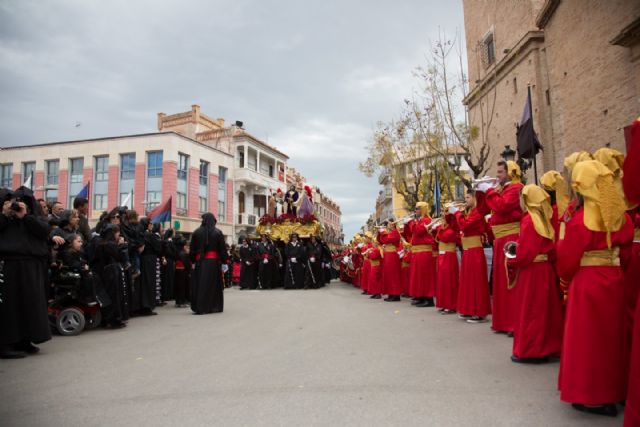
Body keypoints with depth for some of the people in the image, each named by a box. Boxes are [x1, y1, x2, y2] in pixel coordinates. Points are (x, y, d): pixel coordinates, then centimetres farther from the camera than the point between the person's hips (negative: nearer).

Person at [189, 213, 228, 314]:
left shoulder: (197, 232, 0)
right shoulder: (218, 233, -3)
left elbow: (192, 249, 2)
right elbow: (223, 249, -3)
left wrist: (193, 261, 9)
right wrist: (224, 262, 2)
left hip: (200, 261, 1)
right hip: (214, 261, -1)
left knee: (200, 284, 7)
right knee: (214, 284, 8)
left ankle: (200, 308, 8)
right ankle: (214, 307, 14)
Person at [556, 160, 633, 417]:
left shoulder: (579, 221, -17)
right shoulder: (622, 218, 3)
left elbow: (566, 261, -12)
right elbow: (625, 254, 9)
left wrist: (566, 278, 6)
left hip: (587, 284, -7)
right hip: (614, 281, 7)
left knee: (587, 339, 4)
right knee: (611, 334, 18)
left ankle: (592, 396, 13)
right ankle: (613, 390, 31)